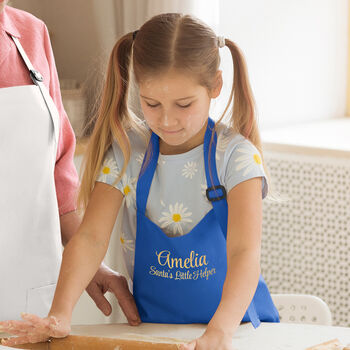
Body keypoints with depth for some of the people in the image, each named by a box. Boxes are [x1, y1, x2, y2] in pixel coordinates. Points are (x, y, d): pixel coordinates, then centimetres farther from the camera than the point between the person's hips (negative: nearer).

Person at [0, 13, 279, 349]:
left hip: (236, 322, 0)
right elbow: (91, 237, -11)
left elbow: (245, 253, -23)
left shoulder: (235, 155, -11)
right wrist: (60, 315, -28)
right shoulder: (127, 152, -3)